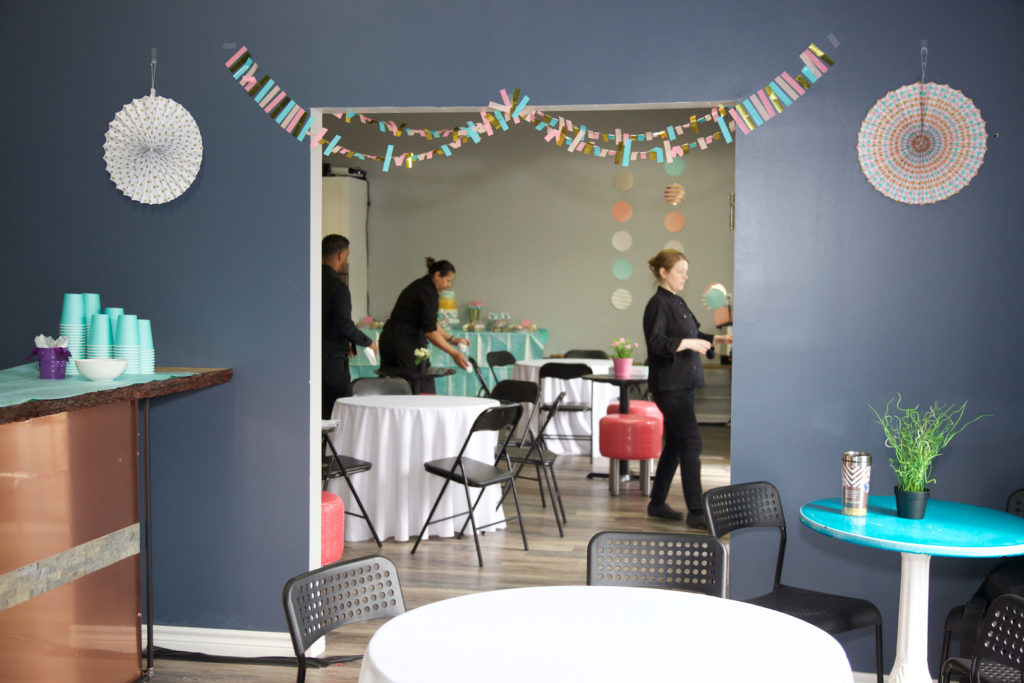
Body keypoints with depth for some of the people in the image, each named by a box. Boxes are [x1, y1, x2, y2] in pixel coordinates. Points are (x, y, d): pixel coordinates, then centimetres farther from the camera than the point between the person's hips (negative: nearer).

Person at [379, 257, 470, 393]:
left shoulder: (421, 286, 14)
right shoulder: (428, 292, -15)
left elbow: (431, 323, 22)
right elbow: (430, 331, -21)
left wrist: (452, 339, 17)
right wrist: (454, 353, -20)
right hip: (406, 342, -10)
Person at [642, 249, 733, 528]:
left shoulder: (678, 303, 16)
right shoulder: (658, 304, -12)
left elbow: (694, 334, 24)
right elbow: (657, 343, -21)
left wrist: (718, 338, 10)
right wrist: (689, 343, -20)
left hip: (683, 383, 10)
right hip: (669, 384, -10)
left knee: (675, 442, 13)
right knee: (691, 441, -10)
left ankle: (657, 503, 24)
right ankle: (695, 512, -7)